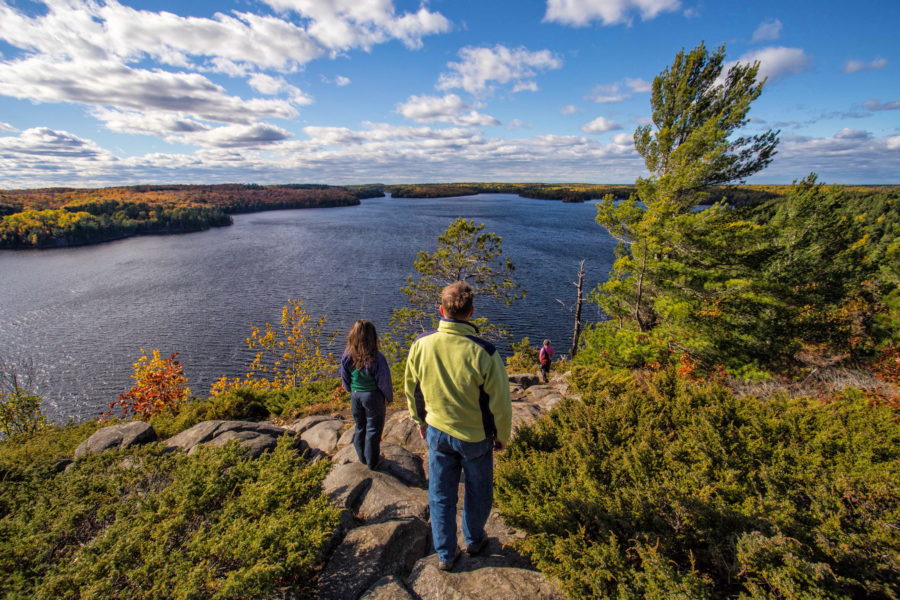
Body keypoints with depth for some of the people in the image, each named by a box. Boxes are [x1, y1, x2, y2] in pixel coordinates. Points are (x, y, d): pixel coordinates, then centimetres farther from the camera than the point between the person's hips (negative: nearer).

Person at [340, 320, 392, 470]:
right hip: (373, 397, -4)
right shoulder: (377, 358, -24)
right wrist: (389, 397, 4)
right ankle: (372, 462, 27)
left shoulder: (347, 356, -12)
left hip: (355, 396, 4)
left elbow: (345, 380, 1)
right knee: (373, 430, 14)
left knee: (360, 427, 23)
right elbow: (384, 382, -14)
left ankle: (362, 458, 39)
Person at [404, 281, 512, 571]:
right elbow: (500, 404, -16)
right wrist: (502, 436, 3)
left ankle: (445, 555, 38)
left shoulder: (421, 345, -16)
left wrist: (421, 421, 17)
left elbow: (411, 390, 0)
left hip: (436, 432, 3)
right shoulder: (484, 352, -27)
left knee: (440, 494, 20)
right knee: (477, 491, 24)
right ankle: (473, 540, 47)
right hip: (476, 436, -2)